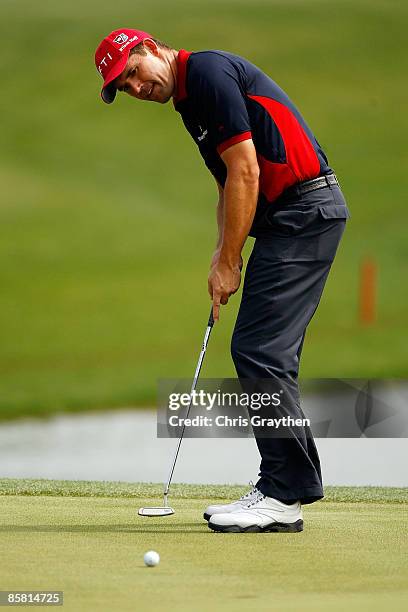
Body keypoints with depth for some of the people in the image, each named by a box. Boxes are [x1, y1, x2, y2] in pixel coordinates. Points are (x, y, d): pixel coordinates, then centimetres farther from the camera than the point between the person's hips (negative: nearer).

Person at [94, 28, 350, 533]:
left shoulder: (208, 72, -12)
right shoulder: (189, 102, 18)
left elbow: (245, 172, -16)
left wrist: (229, 263, -12)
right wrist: (223, 255, 10)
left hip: (305, 207, -10)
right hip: (289, 217, 10)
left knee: (258, 350, -12)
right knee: (266, 354, 10)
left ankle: (283, 496, -11)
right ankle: (290, 485, 12)